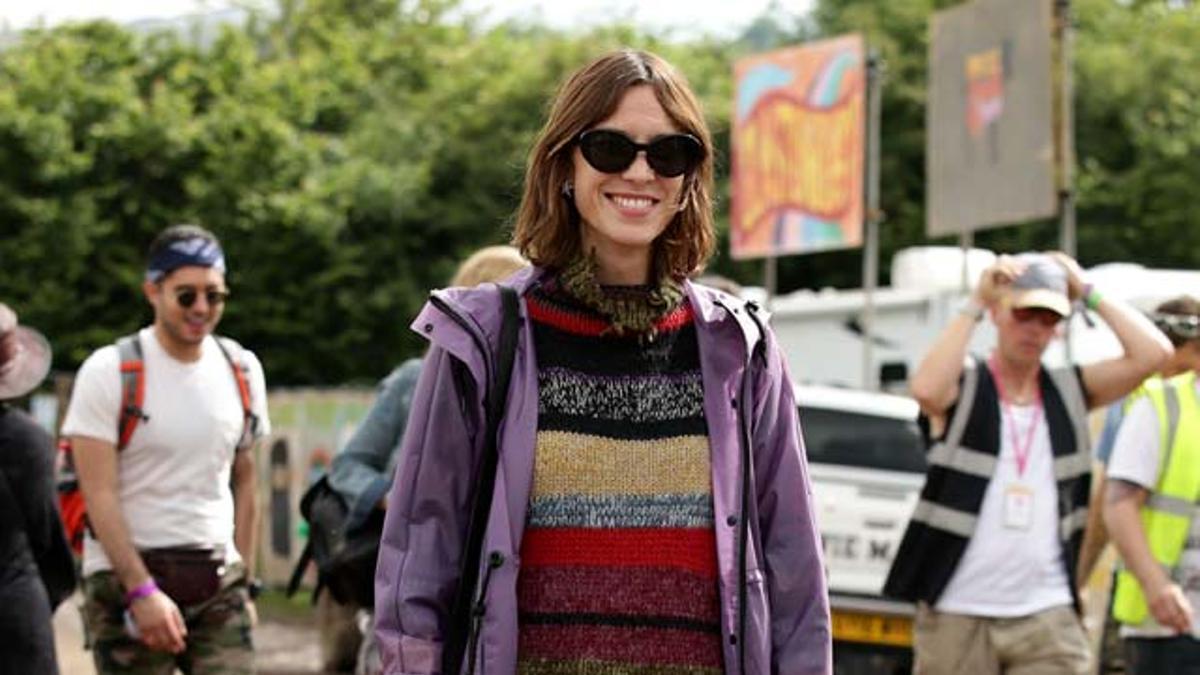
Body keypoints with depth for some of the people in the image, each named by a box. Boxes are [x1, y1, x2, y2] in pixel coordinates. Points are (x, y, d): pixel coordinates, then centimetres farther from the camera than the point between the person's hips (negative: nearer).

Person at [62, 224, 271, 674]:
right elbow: (100, 494, -12)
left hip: (218, 581, 4)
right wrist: (142, 591, -19)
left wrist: (243, 583, 13)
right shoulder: (109, 372, -6)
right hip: (126, 577, -4)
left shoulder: (242, 371, 10)